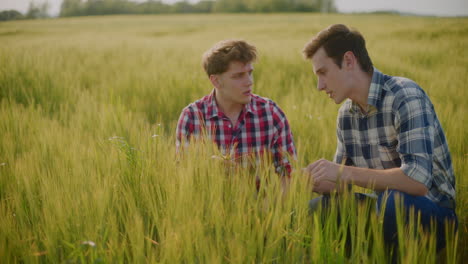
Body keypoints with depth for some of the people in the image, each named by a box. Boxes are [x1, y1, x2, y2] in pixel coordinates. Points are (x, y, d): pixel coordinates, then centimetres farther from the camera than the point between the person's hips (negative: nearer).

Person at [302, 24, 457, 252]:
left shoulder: (405, 97, -19)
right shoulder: (345, 114, 3)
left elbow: (418, 179, -30)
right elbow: (341, 182, 11)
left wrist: (345, 173, -26)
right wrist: (314, 180, -10)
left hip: (431, 213, -6)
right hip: (385, 207, 7)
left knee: (392, 201, -36)